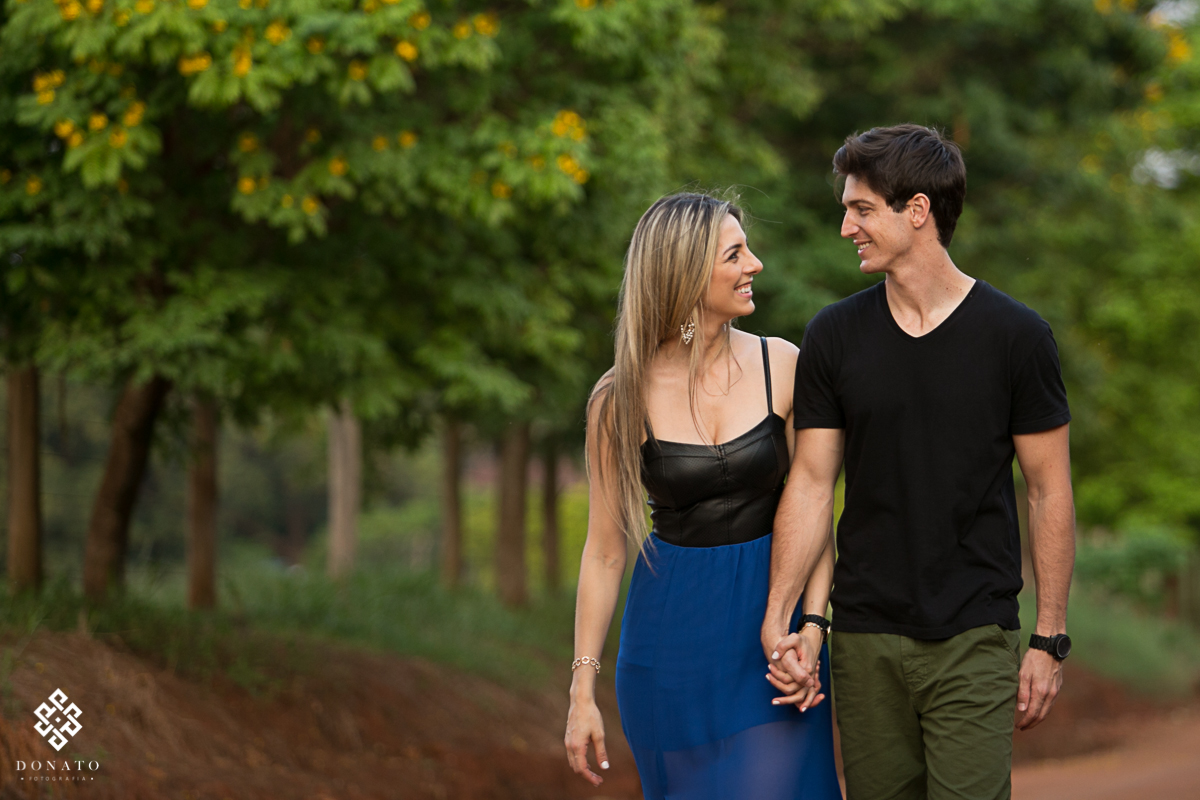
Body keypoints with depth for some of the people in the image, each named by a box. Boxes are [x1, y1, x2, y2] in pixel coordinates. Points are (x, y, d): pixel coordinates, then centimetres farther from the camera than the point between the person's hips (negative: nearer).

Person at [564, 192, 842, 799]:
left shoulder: (781, 367, -3)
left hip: (774, 614, 0)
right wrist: (582, 689, -1)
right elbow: (605, 550, 0)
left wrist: (812, 629, -12)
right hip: (672, 633, 0)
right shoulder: (621, 400, -6)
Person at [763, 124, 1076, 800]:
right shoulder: (833, 336, 4)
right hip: (865, 640, 3)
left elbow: (1049, 491, 0)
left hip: (974, 640, -3)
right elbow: (812, 484, 4)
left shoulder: (1016, 335, -4)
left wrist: (1050, 641, -2)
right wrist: (777, 616, -6)